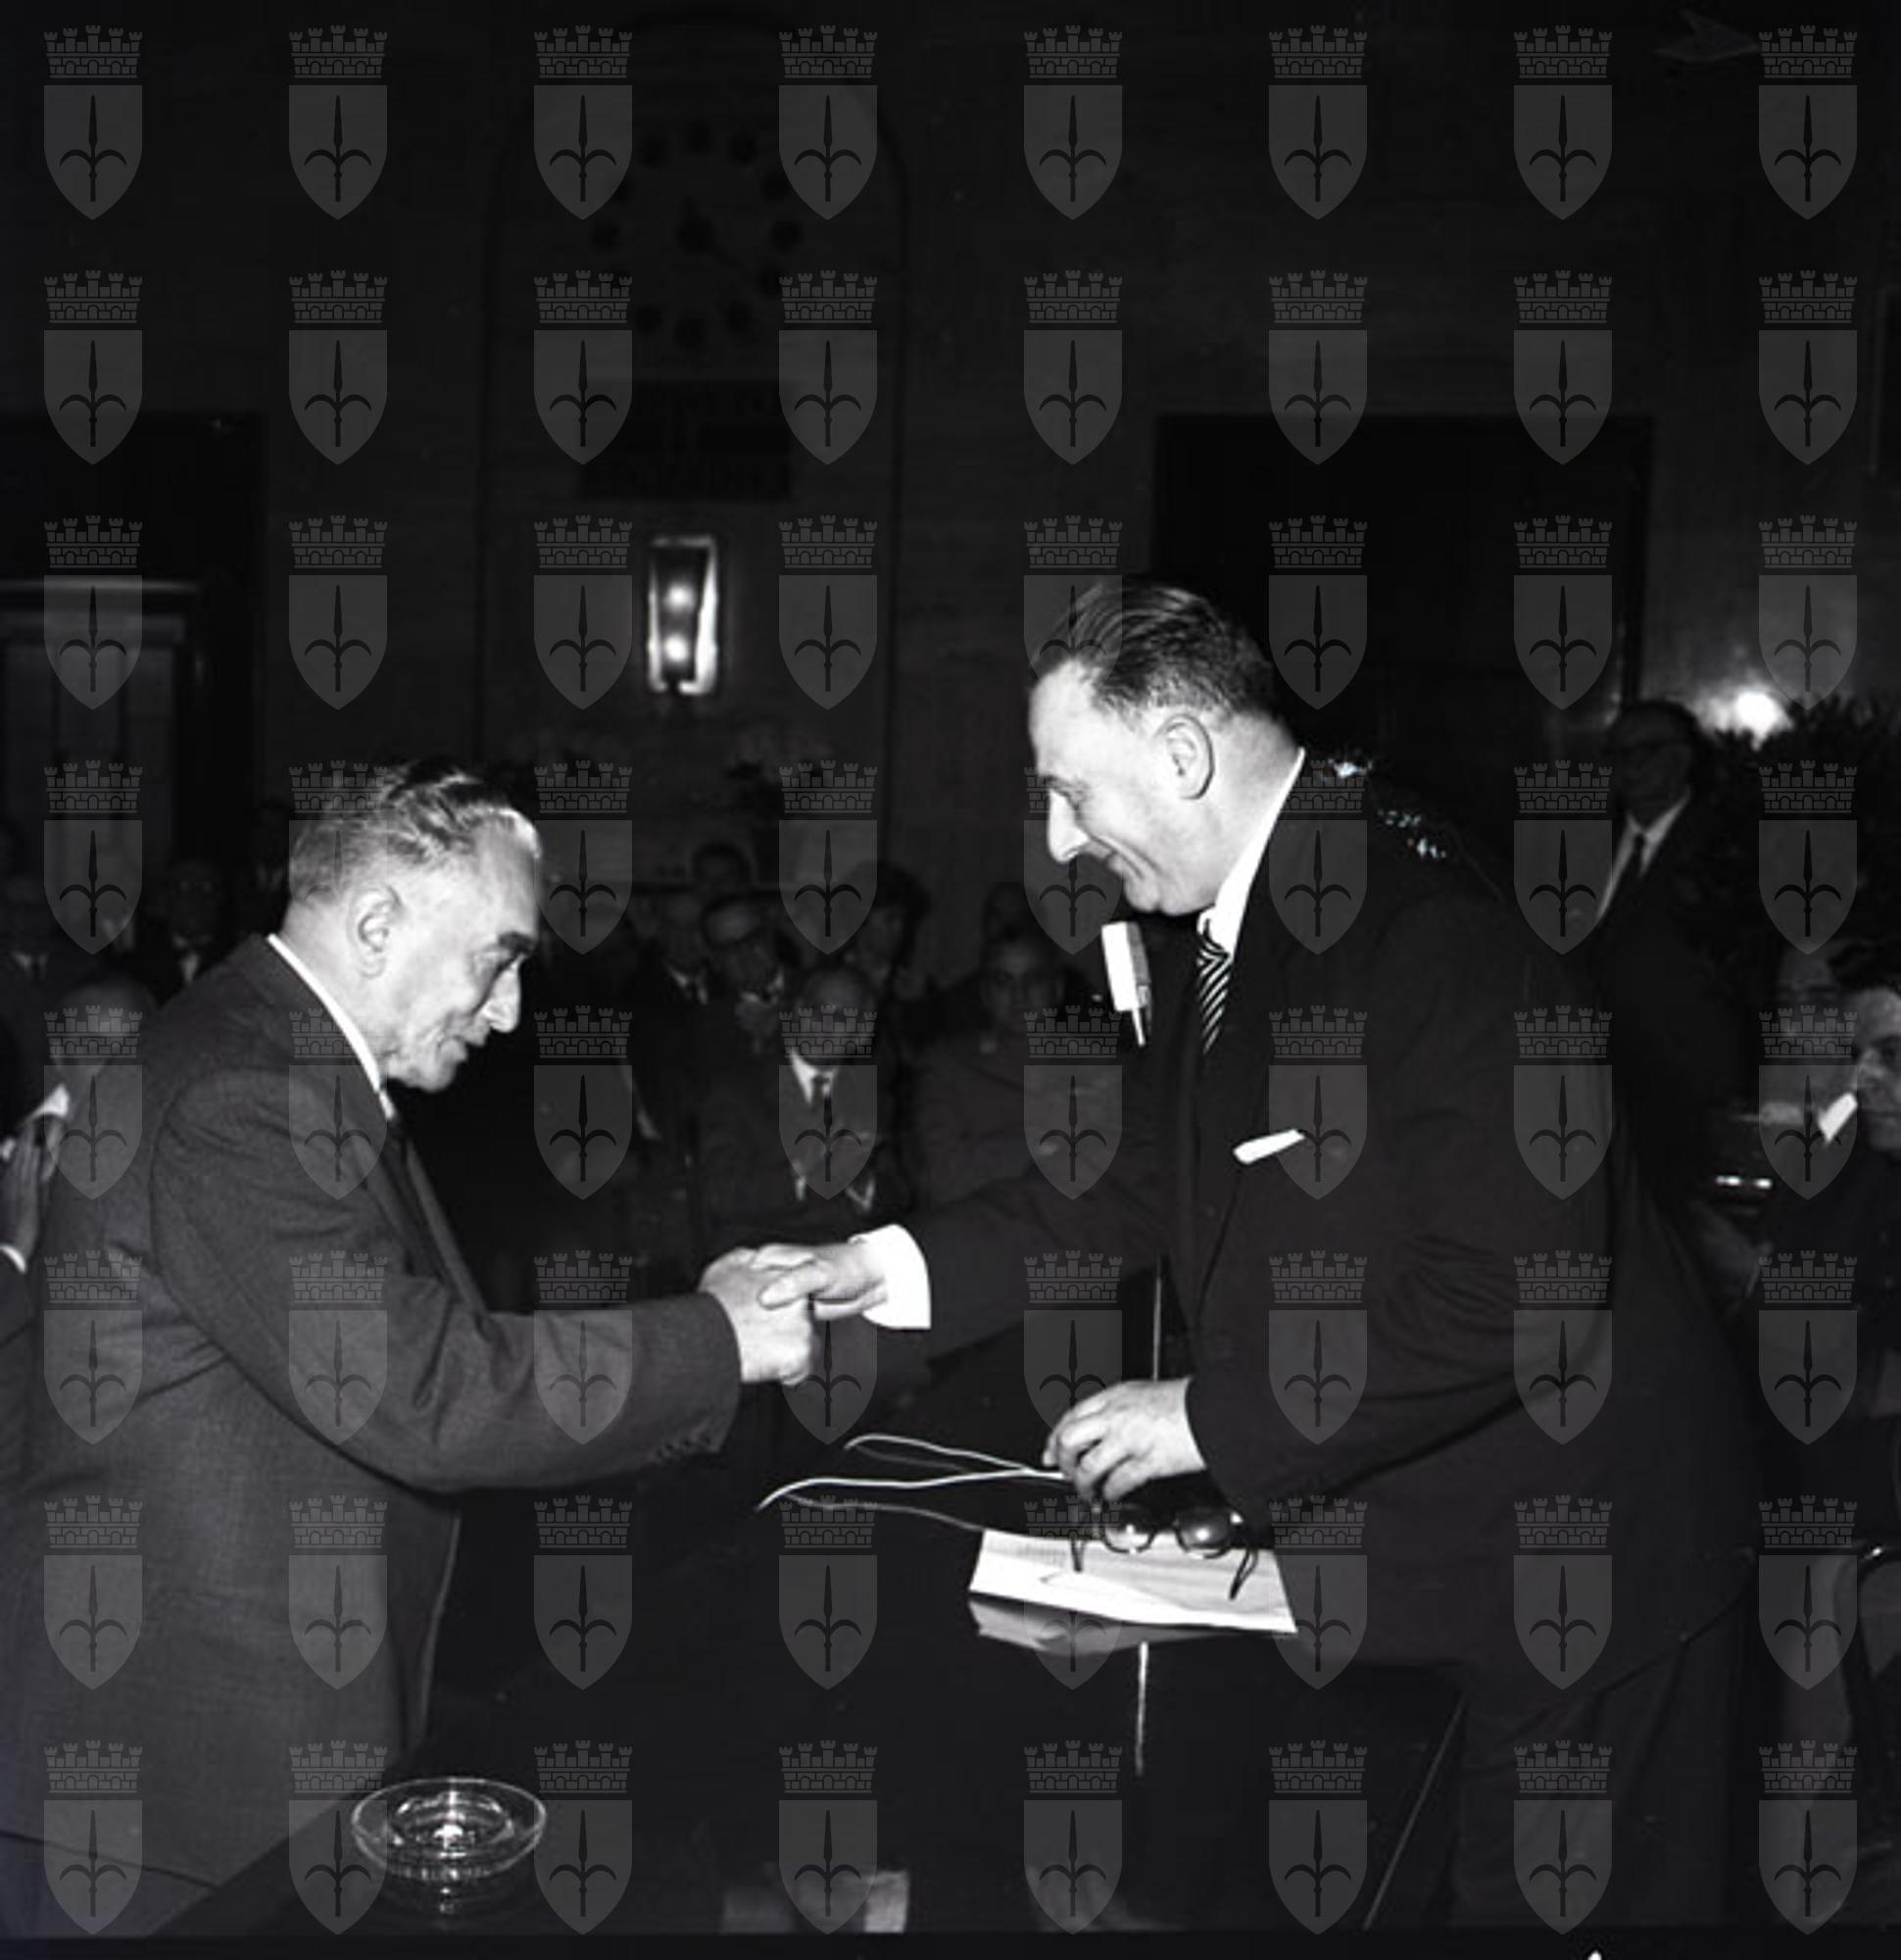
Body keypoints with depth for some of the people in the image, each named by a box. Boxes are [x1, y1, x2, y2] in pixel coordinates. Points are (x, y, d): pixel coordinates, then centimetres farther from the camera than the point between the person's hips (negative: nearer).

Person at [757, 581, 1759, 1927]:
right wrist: (897, 1265, -2)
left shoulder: (1429, 928, -27)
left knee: (1538, 1901, 11)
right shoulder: (1215, 930, 1)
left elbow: (1509, 1295, -30)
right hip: (1353, 1526, 9)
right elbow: (1143, 1187, 9)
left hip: (1566, 1552, -8)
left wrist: (1216, 1416, -24)